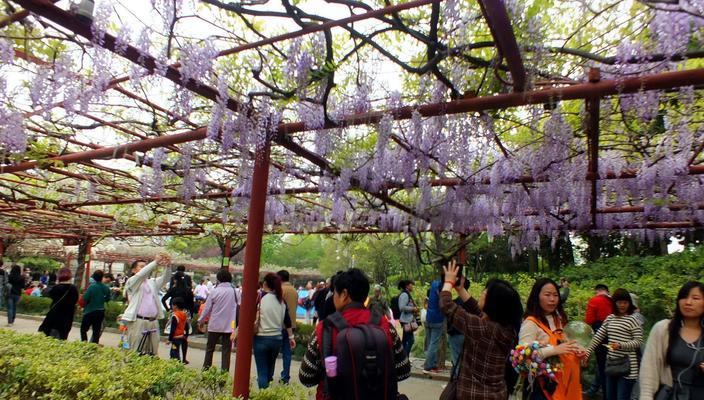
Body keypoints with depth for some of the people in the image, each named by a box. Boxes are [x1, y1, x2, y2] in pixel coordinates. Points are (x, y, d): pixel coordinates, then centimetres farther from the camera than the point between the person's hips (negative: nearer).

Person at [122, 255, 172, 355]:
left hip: (153, 322, 5)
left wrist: (167, 266, -15)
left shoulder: (152, 282, 19)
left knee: (153, 352, 7)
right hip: (138, 322, -5)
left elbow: (165, 278, 5)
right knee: (136, 353, -4)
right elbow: (141, 275, -16)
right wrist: (155, 262, -24)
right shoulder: (132, 282, 4)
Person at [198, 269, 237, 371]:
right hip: (229, 326, 1)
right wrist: (234, 327, 3)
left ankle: (205, 370, 22)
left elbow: (207, 308, -1)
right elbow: (236, 308, -5)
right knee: (226, 350, 7)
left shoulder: (215, 291, -8)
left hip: (214, 325, 0)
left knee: (209, 348, 15)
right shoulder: (234, 292, -6)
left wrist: (201, 321, 13)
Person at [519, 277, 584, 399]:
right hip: (545, 385, -8)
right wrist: (554, 350, -33)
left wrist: (575, 349, 2)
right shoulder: (531, 323, -17)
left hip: (566, 381, 8)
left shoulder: (558, 320, 10)